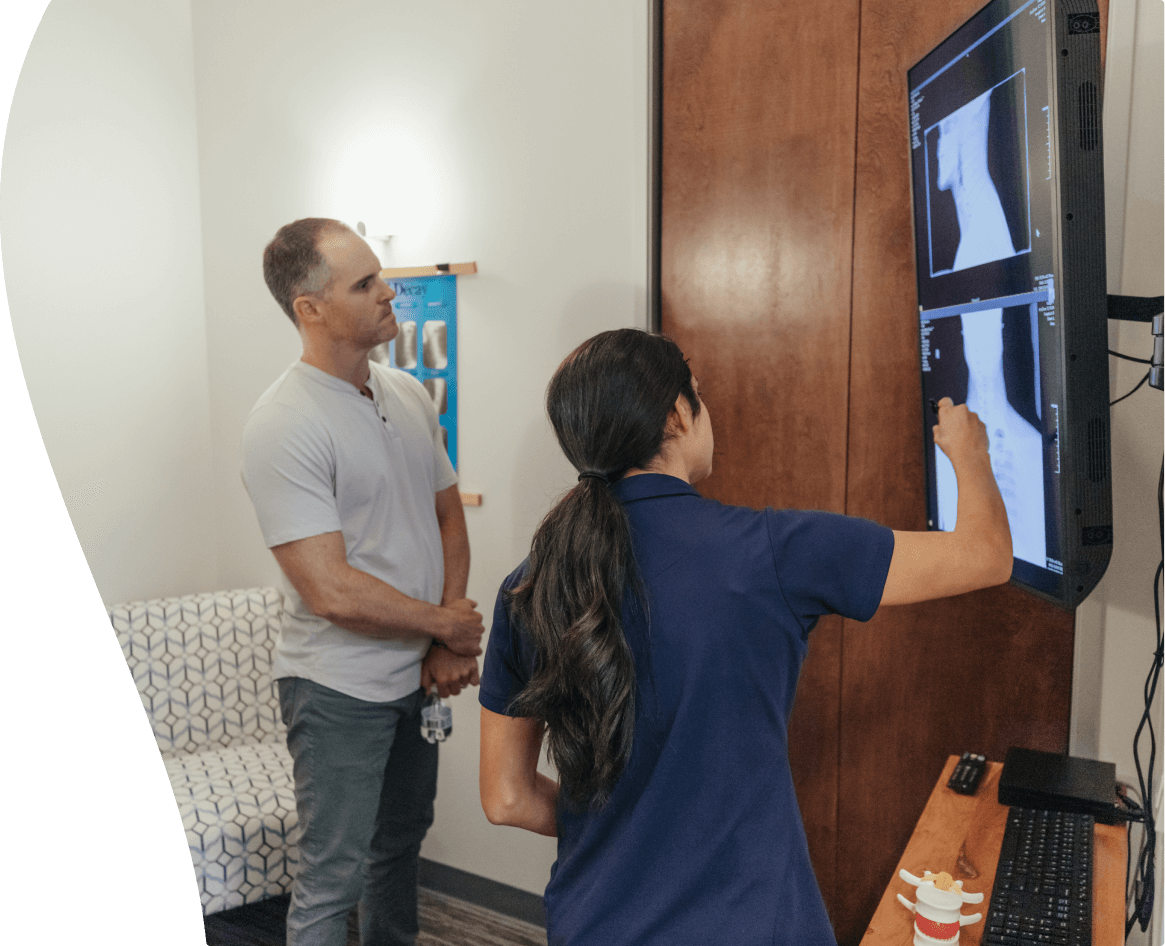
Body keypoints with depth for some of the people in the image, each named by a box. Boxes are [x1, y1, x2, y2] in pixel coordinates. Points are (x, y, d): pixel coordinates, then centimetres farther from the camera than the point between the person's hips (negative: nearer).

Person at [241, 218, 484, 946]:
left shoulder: (409, 395, 3)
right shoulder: (284, 426, -21)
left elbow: (448, 515, 9)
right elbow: (332, 592, -25)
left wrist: (451, 645, -3)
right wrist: (449, 624, -11)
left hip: (418, 674, 7)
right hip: (339, 688, -7)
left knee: (402, 842, 24)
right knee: (332, 880, 7)